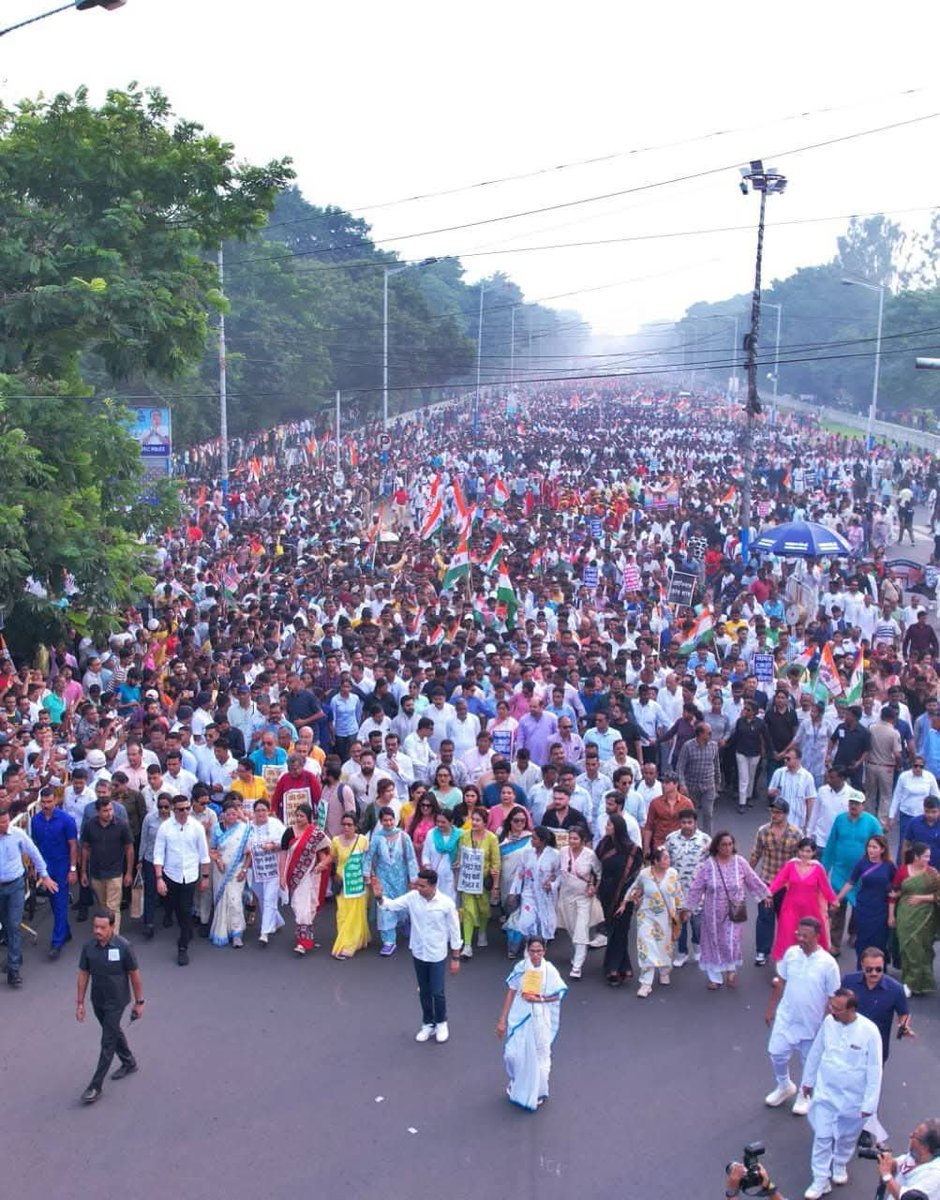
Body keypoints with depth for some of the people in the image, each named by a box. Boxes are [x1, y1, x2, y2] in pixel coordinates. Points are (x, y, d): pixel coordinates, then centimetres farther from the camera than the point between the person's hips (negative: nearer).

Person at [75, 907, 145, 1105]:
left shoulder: (123, 947, -22)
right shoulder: (88, 947, -11)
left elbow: (134, 975, -12)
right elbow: (83, 974, 1)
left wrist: (139, 1002, -6)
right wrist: (80, 1002, 3)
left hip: (116, 1002, -5)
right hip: (97, 1000, 5)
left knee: (107, 1043, -1)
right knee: (114, 1032, 23)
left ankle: (95, 1087, 8)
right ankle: (129, 1063, 46)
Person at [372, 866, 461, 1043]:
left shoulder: (446, 903, -19)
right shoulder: (412, 897, -11)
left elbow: (454, 931, -10)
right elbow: (392, 905, -8)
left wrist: (455, 958, -6)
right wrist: (379, 897, -31)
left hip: (437, 956, -3)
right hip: (418, 954, 3)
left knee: (437, 992, 4)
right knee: (424, 992, 16)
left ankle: (441, 1023, 29)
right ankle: (428, 1024, 35)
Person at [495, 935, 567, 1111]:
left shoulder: (549, 970, -10)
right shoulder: (520, 968, -7)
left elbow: (558, 995, -2)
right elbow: (510, 994, -3)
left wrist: (540, 999, -18)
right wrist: (502, 1020, -2)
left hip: (540, 1019, -1)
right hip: (520, 1017, 1)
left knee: (539, 1055, 10)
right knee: (512, 1054, 2)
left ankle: (538, 1092, 32)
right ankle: (516, 1083, 33)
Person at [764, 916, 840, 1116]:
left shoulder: (828, 963, -21)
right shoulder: (791, 953, -10)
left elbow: (833, 998, -12)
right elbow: (781, 983, 3)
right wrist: (771, 1009, 7)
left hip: (812, 1022, -3)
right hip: (786, 1017, 3)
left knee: (810, 1061, 15)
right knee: (777, 1053, 8)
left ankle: (804, 1095, 39)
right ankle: (784, 1086, 36)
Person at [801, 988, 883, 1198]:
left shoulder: (869, 1031, -23)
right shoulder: (828, 1022, -12)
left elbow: (875, 1070, -15)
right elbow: (815, 1053, 3)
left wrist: (869, 1103, -12)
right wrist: (808, 1080, 12)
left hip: (853, 1097, -2)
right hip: (825, 1092, 2)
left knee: (847, 1137, 19)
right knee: (822, 1137, 3)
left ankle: (840, 1165, 46)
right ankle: (821, 1180, 17)